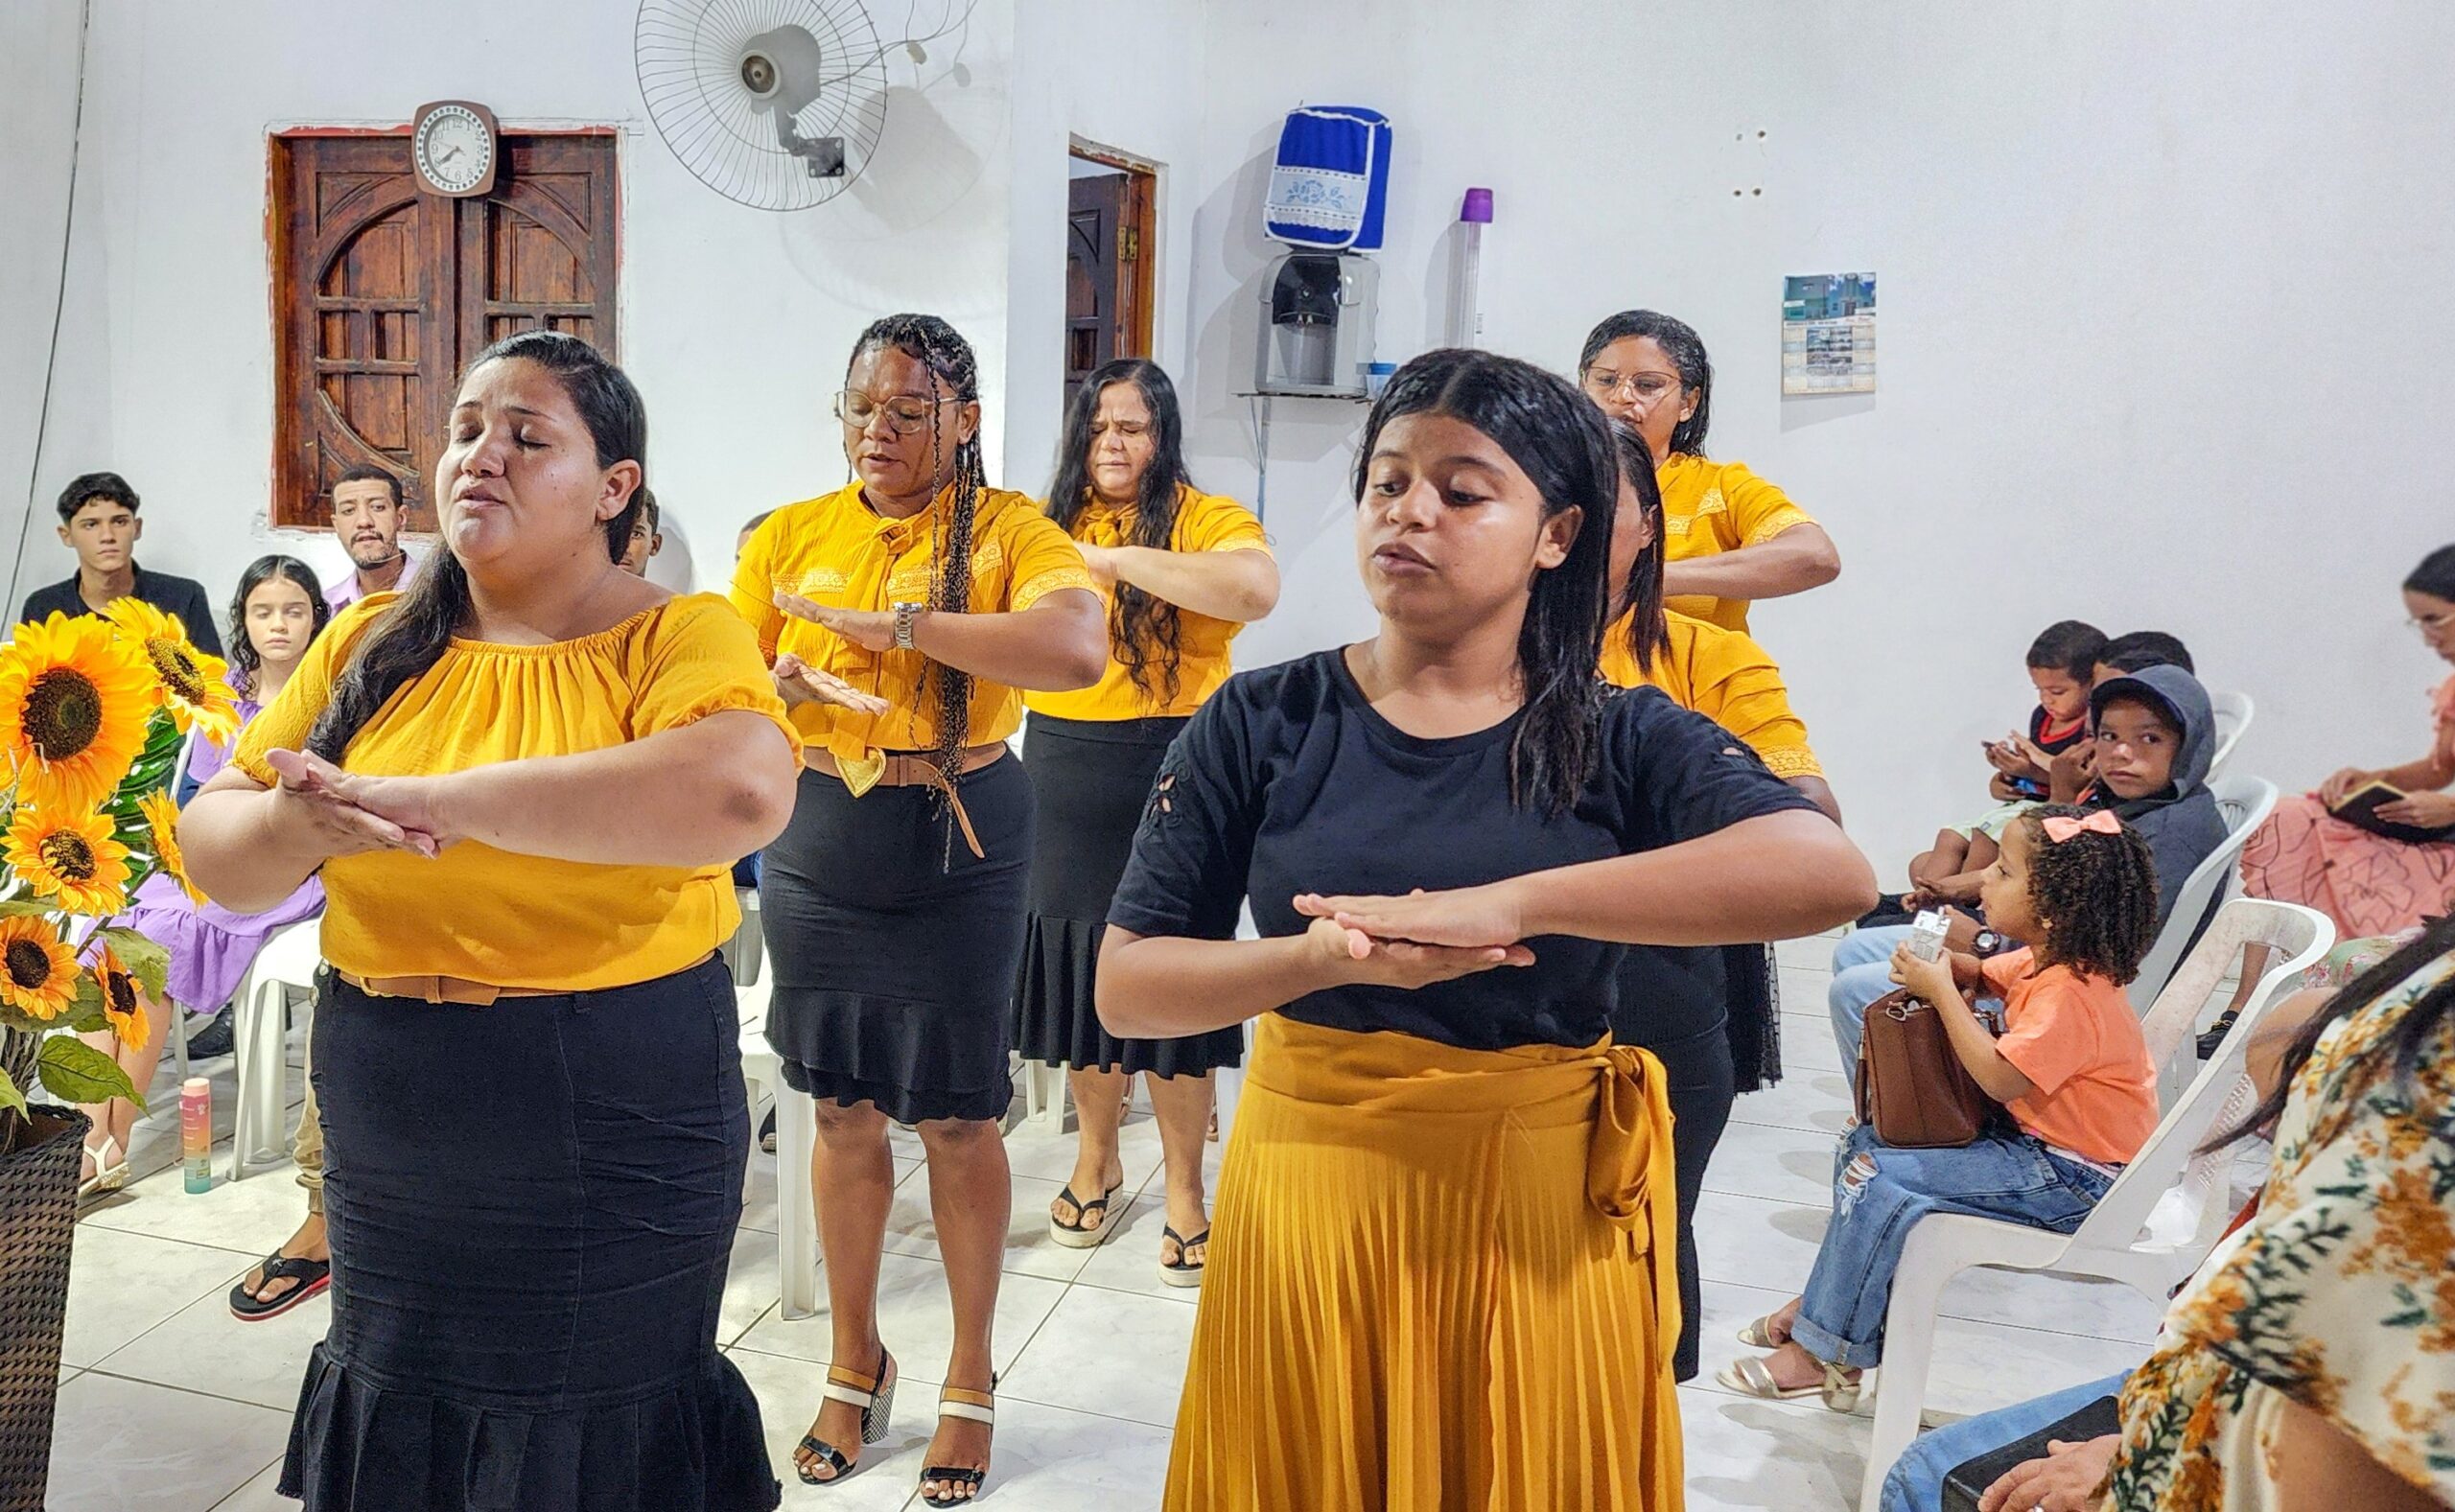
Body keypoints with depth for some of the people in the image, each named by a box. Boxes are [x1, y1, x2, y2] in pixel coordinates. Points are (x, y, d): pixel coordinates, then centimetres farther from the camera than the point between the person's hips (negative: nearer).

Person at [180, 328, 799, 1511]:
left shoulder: (677, 637, -11)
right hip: (386, 1166, 5)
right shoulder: (373, 645, 5)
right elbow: (215, 850, 6)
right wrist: (300, 823, -19)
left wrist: (440, 802, -29)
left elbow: (744, 792, -33)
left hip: (611, 1149, -4)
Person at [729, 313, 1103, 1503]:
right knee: (842, 1112, 13)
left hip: (957, 846, -3)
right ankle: (855, 1364, 32)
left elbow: (1077, 652, -28)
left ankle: (970, 1381, 25)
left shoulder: (1008, 530, -8)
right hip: (817, 843, 3)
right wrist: (792, 682, -17)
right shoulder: (790, 535, 4)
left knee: (957, 1121, 6)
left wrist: (890, 621, -25)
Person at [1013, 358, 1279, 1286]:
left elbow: (1255, 590, -27)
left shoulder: (1206, 519, -5)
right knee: (1080, 971, 13)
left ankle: (1185, 1190, 20)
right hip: (1065, 778, 4)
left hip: (1170, 778, -4)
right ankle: (1096, 1157, 34)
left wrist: (1115, 559, -25)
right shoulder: (1048, 525, 9)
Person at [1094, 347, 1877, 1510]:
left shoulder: (1623, 740, -5)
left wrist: (1506, 904, -30)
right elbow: (1126, 987, -5)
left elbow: (1832, 874, -24)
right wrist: (1326, 954, -24)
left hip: (1543, 1221, 0)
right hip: (1310, 1204, 1)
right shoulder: (1260, 724, -2)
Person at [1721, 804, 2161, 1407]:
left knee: (1876, 1179, -21)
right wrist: (1942, 962, -3)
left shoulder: (2073, 993, -28)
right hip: (2031, 1138, 11)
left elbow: (1999, 1078, -33)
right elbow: (1984, 977, 21)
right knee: (1865, 1142, 11)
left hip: (2074, 1178, -11)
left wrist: (1942, 992, -23)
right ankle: (1829, 1296, 20)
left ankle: (1829, 1353, -9)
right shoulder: (2048, 960, 3)